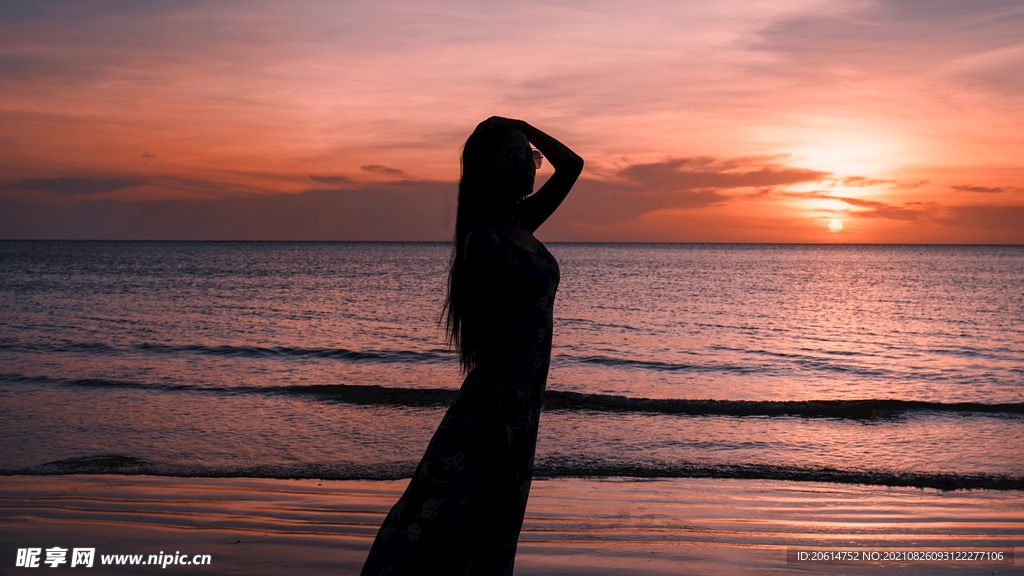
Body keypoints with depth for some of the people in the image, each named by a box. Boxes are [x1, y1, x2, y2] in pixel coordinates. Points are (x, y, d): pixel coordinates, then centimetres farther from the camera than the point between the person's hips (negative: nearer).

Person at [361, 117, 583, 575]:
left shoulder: (520, 225, 9)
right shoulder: (484, 240, -15)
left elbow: (572, 166, 18)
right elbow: (486, 339, -19)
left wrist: (519, 127, 7)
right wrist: (496, 420, -21)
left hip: (523, 400, 9)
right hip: (496, 399, -9)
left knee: (497, 515, 14)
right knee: (442, 514, -6)